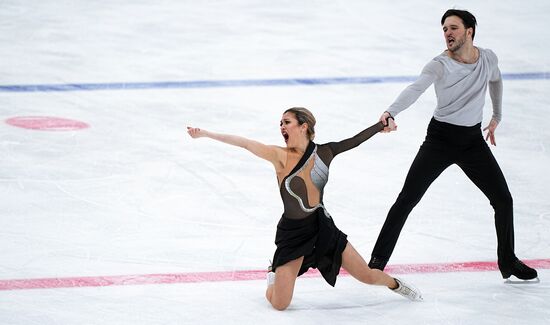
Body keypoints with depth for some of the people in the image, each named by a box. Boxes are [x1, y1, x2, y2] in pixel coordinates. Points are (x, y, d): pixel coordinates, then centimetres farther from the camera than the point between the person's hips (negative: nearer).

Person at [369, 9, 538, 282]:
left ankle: (508, 262, 25)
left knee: (503, 200, 5)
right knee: (407, 199, -10)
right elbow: (415, 89, -37)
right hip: (440, 139, -4)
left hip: (473, 140, 4)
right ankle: (378, 261, -5)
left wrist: (496, 116, 23)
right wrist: (391, 113, -55)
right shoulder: (439, 65, -19)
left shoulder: (488, 58, -4)